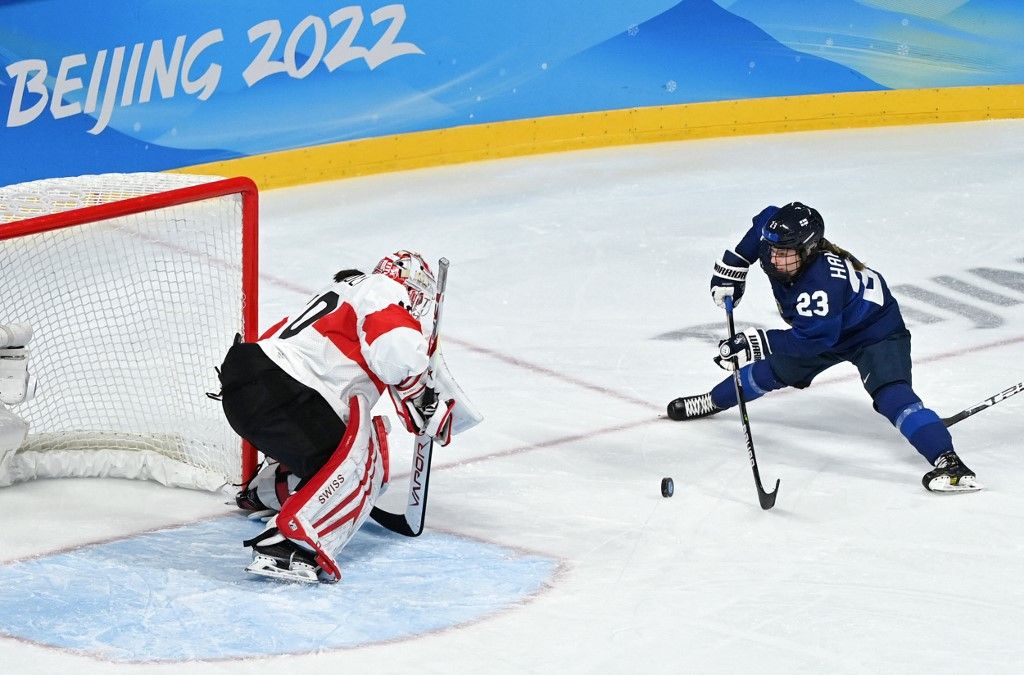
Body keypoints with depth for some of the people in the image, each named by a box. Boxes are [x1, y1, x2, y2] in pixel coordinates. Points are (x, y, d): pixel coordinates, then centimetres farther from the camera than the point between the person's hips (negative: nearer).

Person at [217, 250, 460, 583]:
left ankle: (262, 493, 48)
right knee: (355, 464, -17)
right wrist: (423, 397, -3)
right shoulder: (385, 291, -1)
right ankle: (285, 545, -29)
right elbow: (400, 355, -19)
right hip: (273, 390, -11)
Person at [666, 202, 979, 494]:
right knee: (774, 369, 20)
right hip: (824, 329, 9)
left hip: (876, 332, -9)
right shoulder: (777, 239, -20)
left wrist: (758, 342, -45)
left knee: (891, 394, -30)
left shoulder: (822, 280, -42)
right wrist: (732, 268, 2)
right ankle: (713, 401, 46)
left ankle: (948, 462, -41)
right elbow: (765, 219, 3)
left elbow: (813, 338, -41)